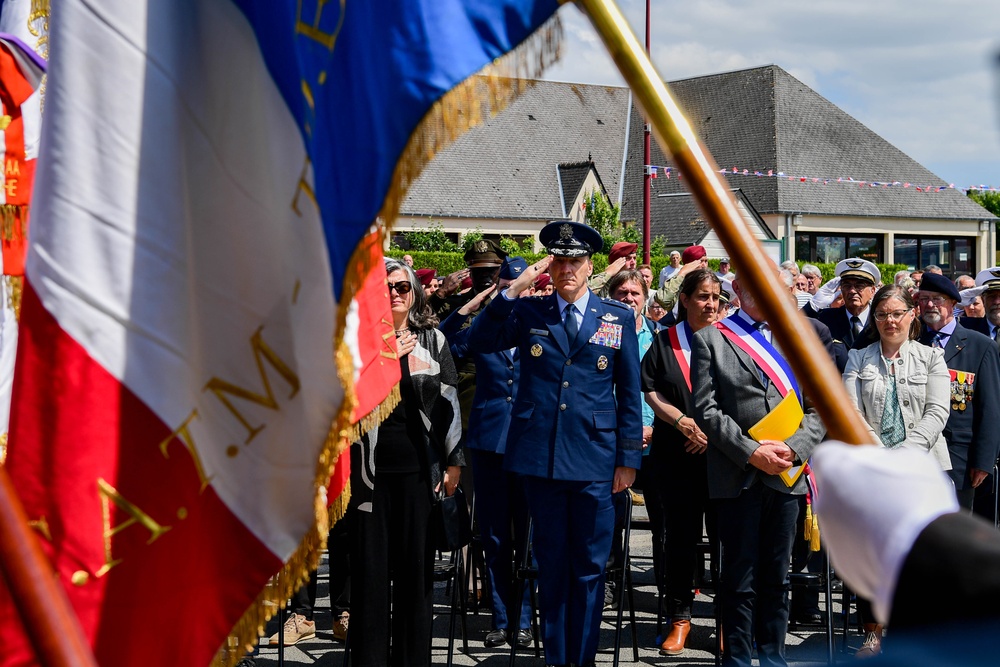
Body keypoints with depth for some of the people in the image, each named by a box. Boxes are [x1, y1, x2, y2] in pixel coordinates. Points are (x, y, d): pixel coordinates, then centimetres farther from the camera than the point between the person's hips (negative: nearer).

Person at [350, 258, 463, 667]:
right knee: (370, 567, 2)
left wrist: (454, 462, 5)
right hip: (370, 468, -1)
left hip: (418, 467, 1)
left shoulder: (433, 339, 7)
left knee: (416, 565, 4)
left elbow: (449, 402, 8)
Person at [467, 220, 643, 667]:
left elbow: (629, 392, 6)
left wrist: (629, 458, 2)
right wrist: (514, 289, -10)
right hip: (541, 457, 1)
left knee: (589, 569, 5)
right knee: (551, 564, 10)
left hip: (594, 460, -1)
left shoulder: (619, 317, 5)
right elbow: (478, 342, -5)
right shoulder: (528, 312, 7)